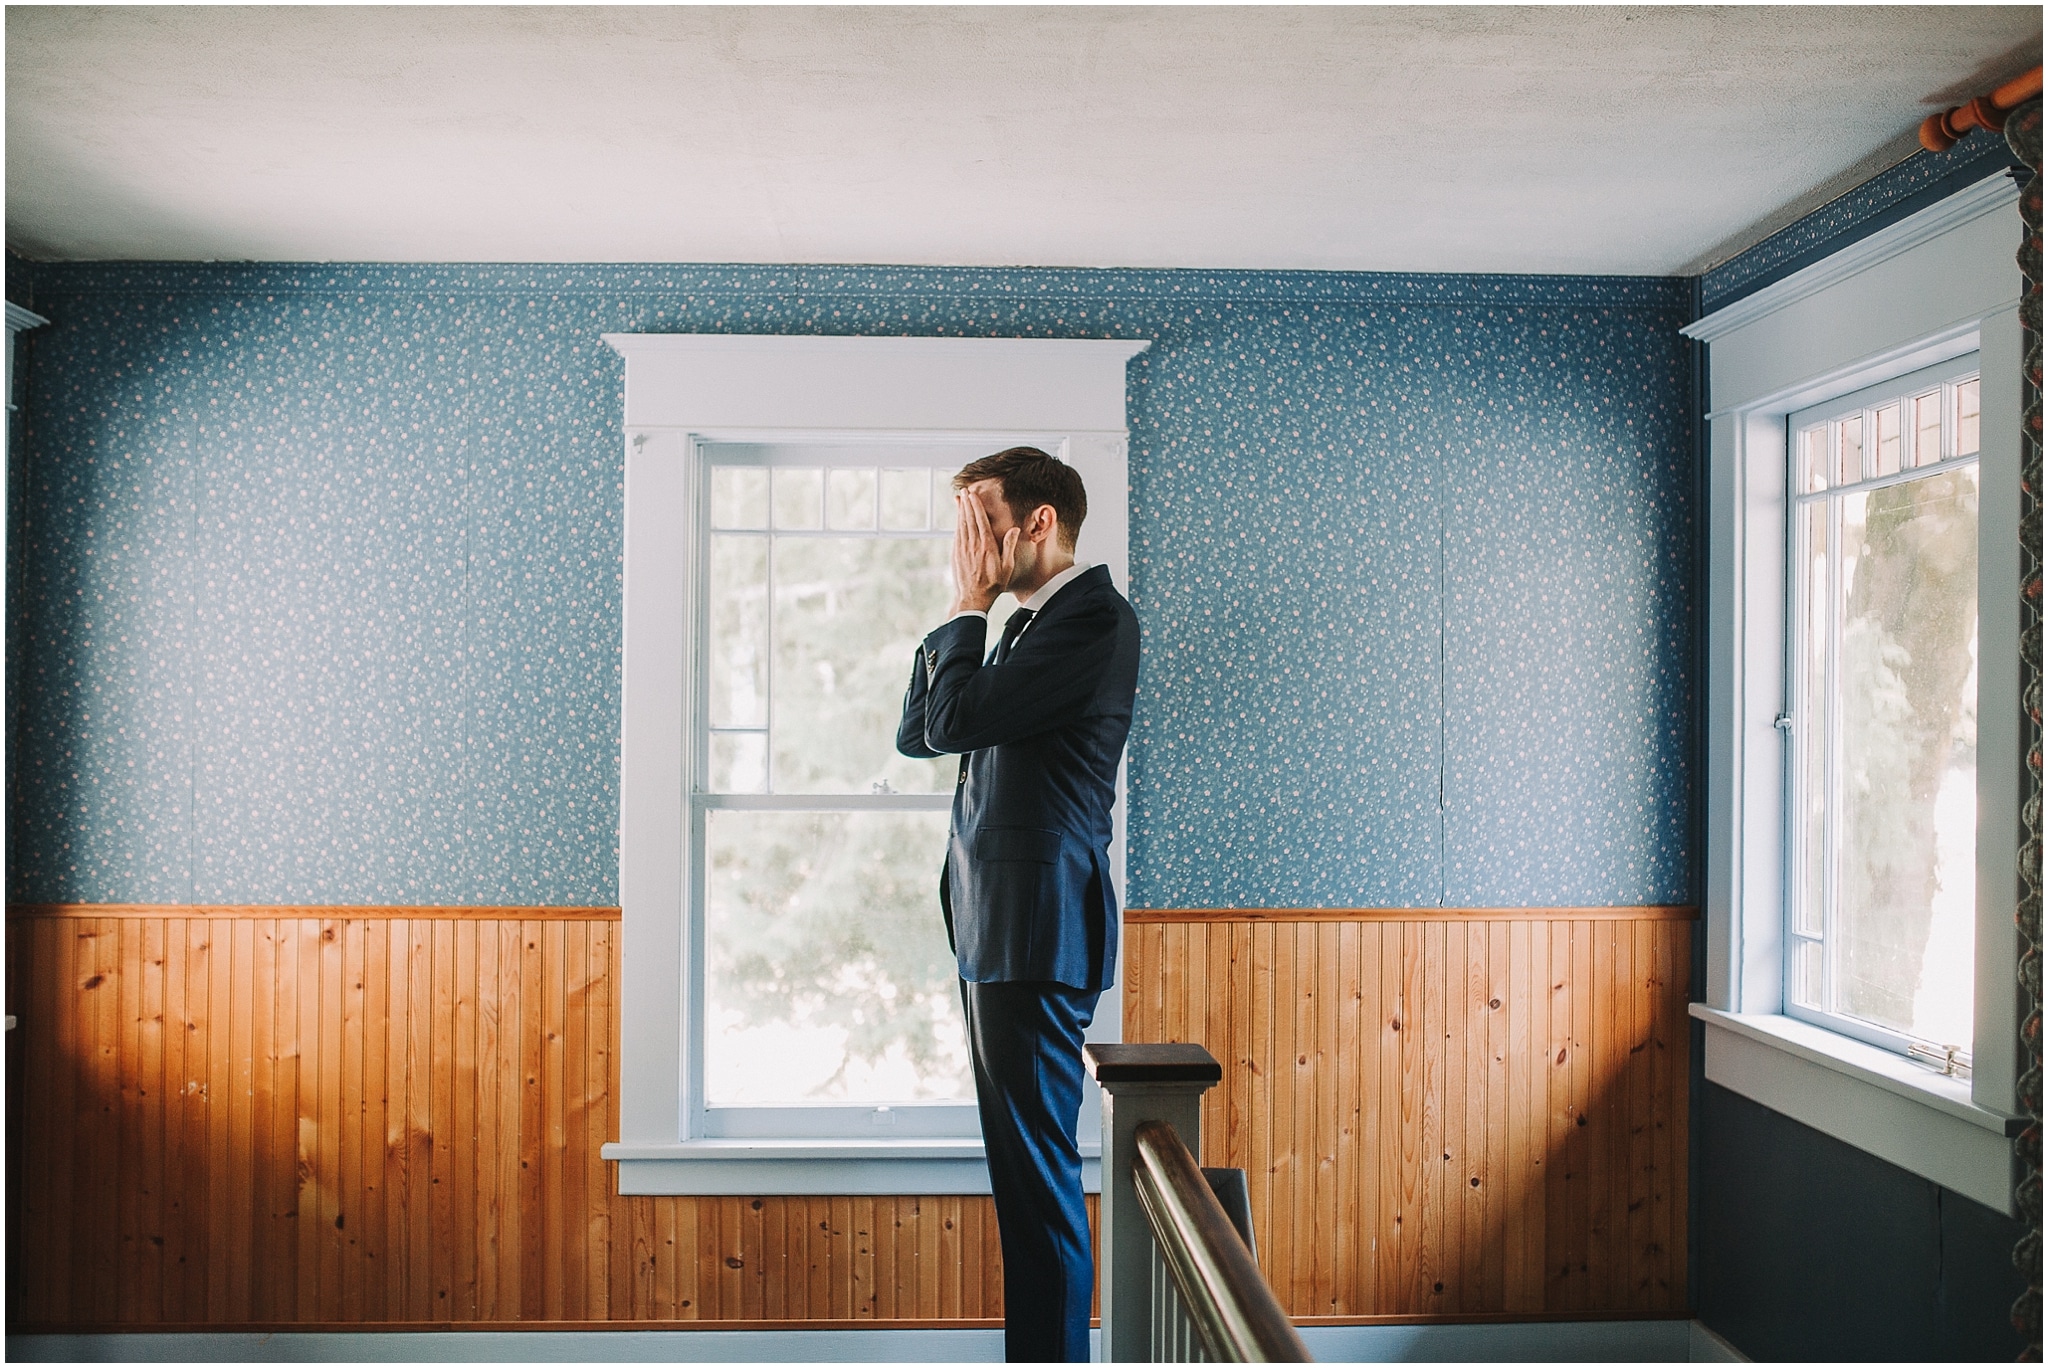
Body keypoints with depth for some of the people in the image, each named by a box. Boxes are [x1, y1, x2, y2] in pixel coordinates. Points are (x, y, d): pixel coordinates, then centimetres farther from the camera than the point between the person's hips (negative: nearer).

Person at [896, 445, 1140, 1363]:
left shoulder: (1094, 615, -11)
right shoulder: (1027, 625, 19)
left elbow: (957, 718, -19)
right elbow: (917, 734, 16)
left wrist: (969, 606, -5)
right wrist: (963, 612, 9)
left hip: (1037, 932, -10)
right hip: (996, 931, 10)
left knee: (1038, 1175, -3)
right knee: (1020, 1168, 16)